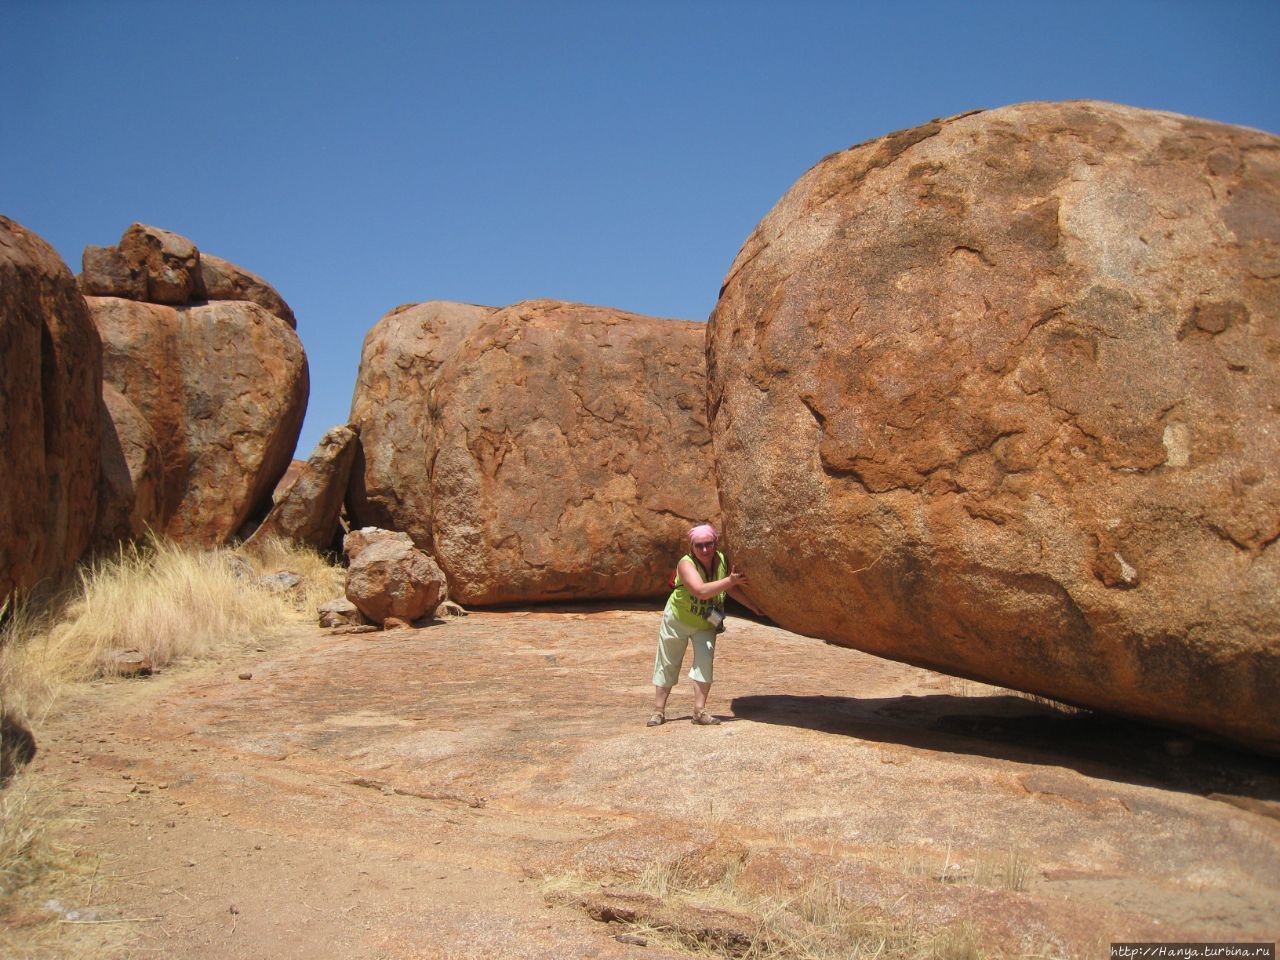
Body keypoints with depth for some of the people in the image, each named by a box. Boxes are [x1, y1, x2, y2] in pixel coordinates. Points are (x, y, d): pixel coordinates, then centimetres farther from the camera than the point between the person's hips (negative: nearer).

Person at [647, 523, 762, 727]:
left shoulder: (722, 560, -16)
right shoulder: (686, 564, -31)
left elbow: (732, 589, 0)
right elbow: (701, 591, -47)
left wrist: (755, 608, -1)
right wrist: (730, 580, -50)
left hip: (705, 624, 3)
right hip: (677, 620, -3)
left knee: (705, 662, -14)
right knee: (667, 665, 6)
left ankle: (700, 711, -8)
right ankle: (658, 711, 19)